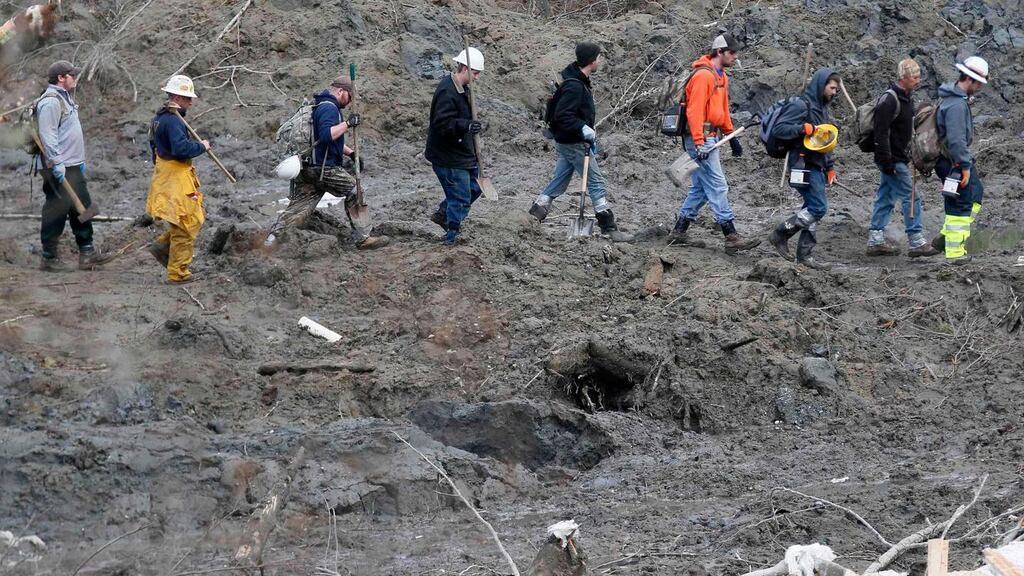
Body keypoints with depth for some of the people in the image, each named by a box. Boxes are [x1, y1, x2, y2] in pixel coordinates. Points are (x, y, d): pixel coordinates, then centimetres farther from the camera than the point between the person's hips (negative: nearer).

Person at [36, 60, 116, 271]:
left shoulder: (66, 98, 18)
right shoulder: (51, 102, -15)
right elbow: (47, 135, -22)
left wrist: (80, 160, 25)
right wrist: (57, 163, -25)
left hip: (72, 166, 11)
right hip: (57, 169, -11)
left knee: (82, 207, 11)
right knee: (56, 211, -5)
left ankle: (87, 253, 15)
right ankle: (49, 257, 2)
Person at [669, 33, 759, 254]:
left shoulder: (721, 77, 16)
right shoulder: (703, 76, -16)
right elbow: (694, 111, -21)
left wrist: (731, 136, 27)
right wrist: (699, 143, -26)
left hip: (711, 138, 10)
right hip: (701, 138, -10)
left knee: (700, 187, 13)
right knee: (718, 187, -10)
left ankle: (679, 231, 19)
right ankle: (731, 237, -11)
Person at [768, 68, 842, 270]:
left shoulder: (822, 108, 20)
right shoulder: (804, 105, -10)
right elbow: (780, 129, -18)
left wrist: (829, 168, 25)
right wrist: (803, 128, -29)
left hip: (817, 166, 9)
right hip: (804, 164, -9)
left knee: (813, 209, 7)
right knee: (818, 207, -14)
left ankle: (805, 254, 10)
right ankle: (781, 234, -4)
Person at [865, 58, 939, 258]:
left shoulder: (905, 98, 13)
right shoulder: (889, 100, -19)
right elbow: (881, 133, -23)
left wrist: (909, 157, 24)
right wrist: (886, 162, -24)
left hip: (898, 158, 10)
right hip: (893, 159, -10)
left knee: (885, 198, 12)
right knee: (910, 197, -8)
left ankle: (875, 241, 16)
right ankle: (916, 242, -5)